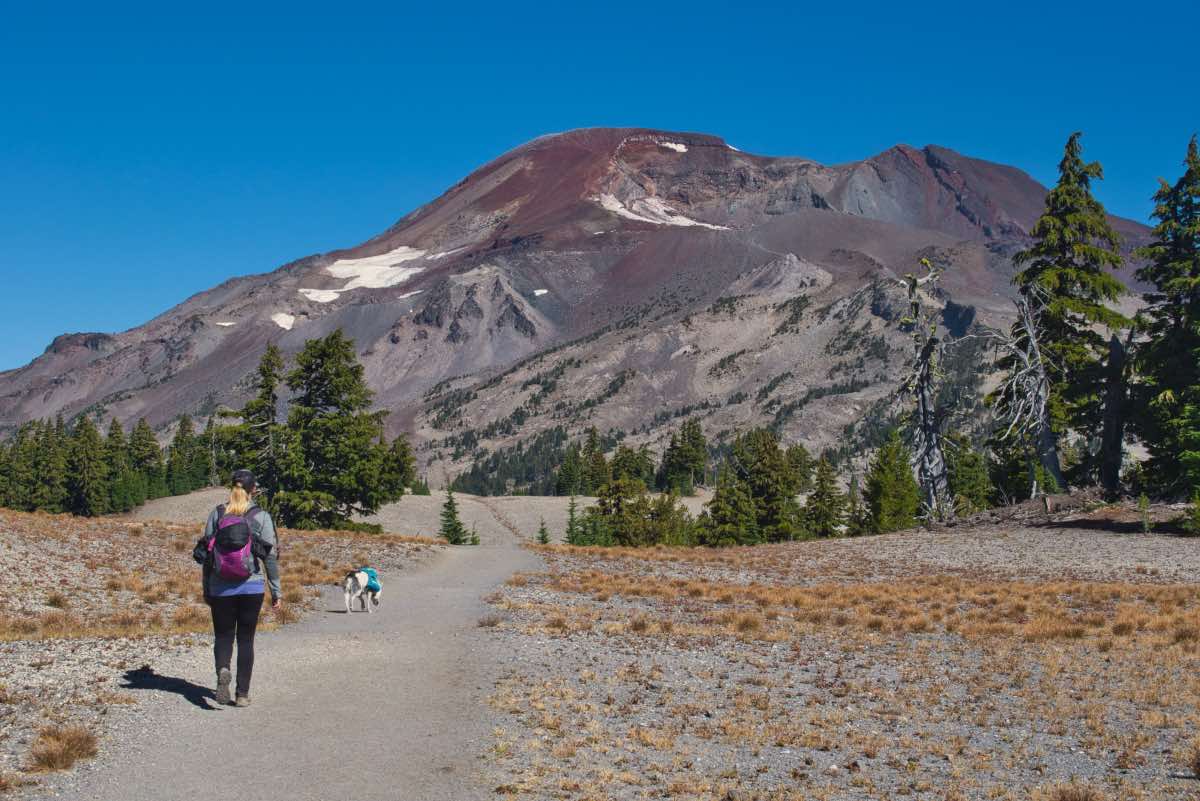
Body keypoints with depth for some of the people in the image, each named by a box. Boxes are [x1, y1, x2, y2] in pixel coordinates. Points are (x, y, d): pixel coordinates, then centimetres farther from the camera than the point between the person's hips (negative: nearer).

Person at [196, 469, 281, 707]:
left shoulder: (217, 514, 1)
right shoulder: (261, 517, -4)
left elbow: (206, 554, 3)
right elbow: (271, 555, -4)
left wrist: (206, 589, 12)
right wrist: (276, 591, 3)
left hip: (221, 588, 1)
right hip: (251, 587, -1)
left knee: (223, 636, 12)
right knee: (246, 639, 10)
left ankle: (222, 670, -18)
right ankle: (242, 694, 9)